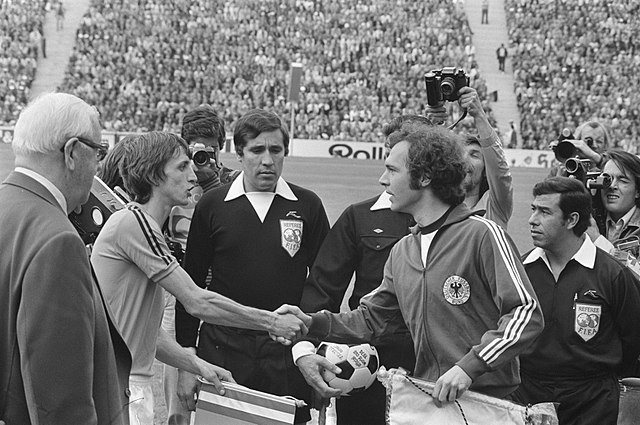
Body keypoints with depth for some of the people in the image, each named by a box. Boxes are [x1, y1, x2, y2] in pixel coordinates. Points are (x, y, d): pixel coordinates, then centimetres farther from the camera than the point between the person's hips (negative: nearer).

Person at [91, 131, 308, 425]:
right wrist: (273, 322, -10)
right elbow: (198, 303, -17)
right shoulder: (133, 222, -15)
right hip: (117, 385, -9)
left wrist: (197, 365, 7)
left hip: (136, 383, 9)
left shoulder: (142, 224, 17)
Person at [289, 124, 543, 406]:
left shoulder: (482, 235, -8)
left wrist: (469, 367, -20)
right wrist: (311, 324, 6)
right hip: (427, 402, 6)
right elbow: (370, 319, 21)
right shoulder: (401, 251, 16)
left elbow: (526, 313, -14)